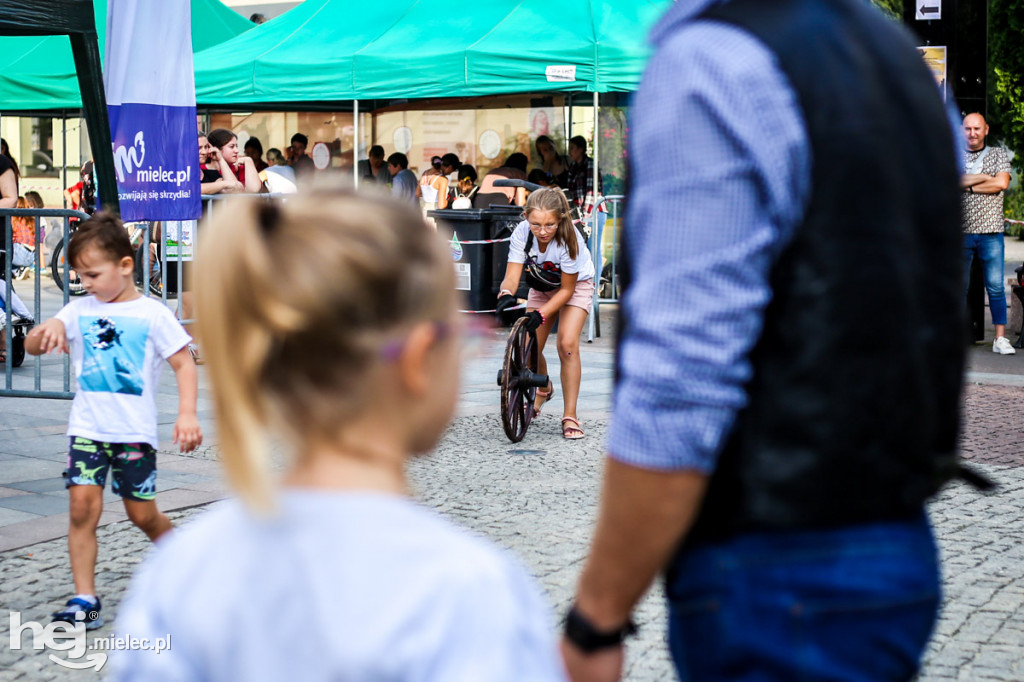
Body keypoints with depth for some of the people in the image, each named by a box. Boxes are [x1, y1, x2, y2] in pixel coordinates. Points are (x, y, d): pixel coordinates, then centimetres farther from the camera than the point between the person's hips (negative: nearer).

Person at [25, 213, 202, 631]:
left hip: (135, 430, -2)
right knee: (83, 506, -11)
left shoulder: (151, 314, -4)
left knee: (142, 514, 6)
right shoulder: (79, 311, 6)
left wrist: (187, 413, -15)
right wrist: (46, 332, -20)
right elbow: (31, 345, 3)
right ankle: (84, 601, -6)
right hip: (87, 427, 2)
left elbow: (184, 364, -3)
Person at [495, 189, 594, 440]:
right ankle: (543, 389, 34)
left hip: (576, 285, -4)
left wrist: (541, 314, -37)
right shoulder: (522, 233, -28)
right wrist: (506, 295, -52)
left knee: (567, 344, -21)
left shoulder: (569, 239, -36)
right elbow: (512, 275, -29)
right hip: (542, 286, 4)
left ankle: (570, 416, -13)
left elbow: (567, 289, -26)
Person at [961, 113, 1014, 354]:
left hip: (990, 231, -1)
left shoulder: (998, 154, 11)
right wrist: (983, 177, -7)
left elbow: (1002, 183, -6)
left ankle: (1000, 339, 0)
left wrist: (968, 184, -4)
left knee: (995, 287, -3)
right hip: (960, 231, 1)